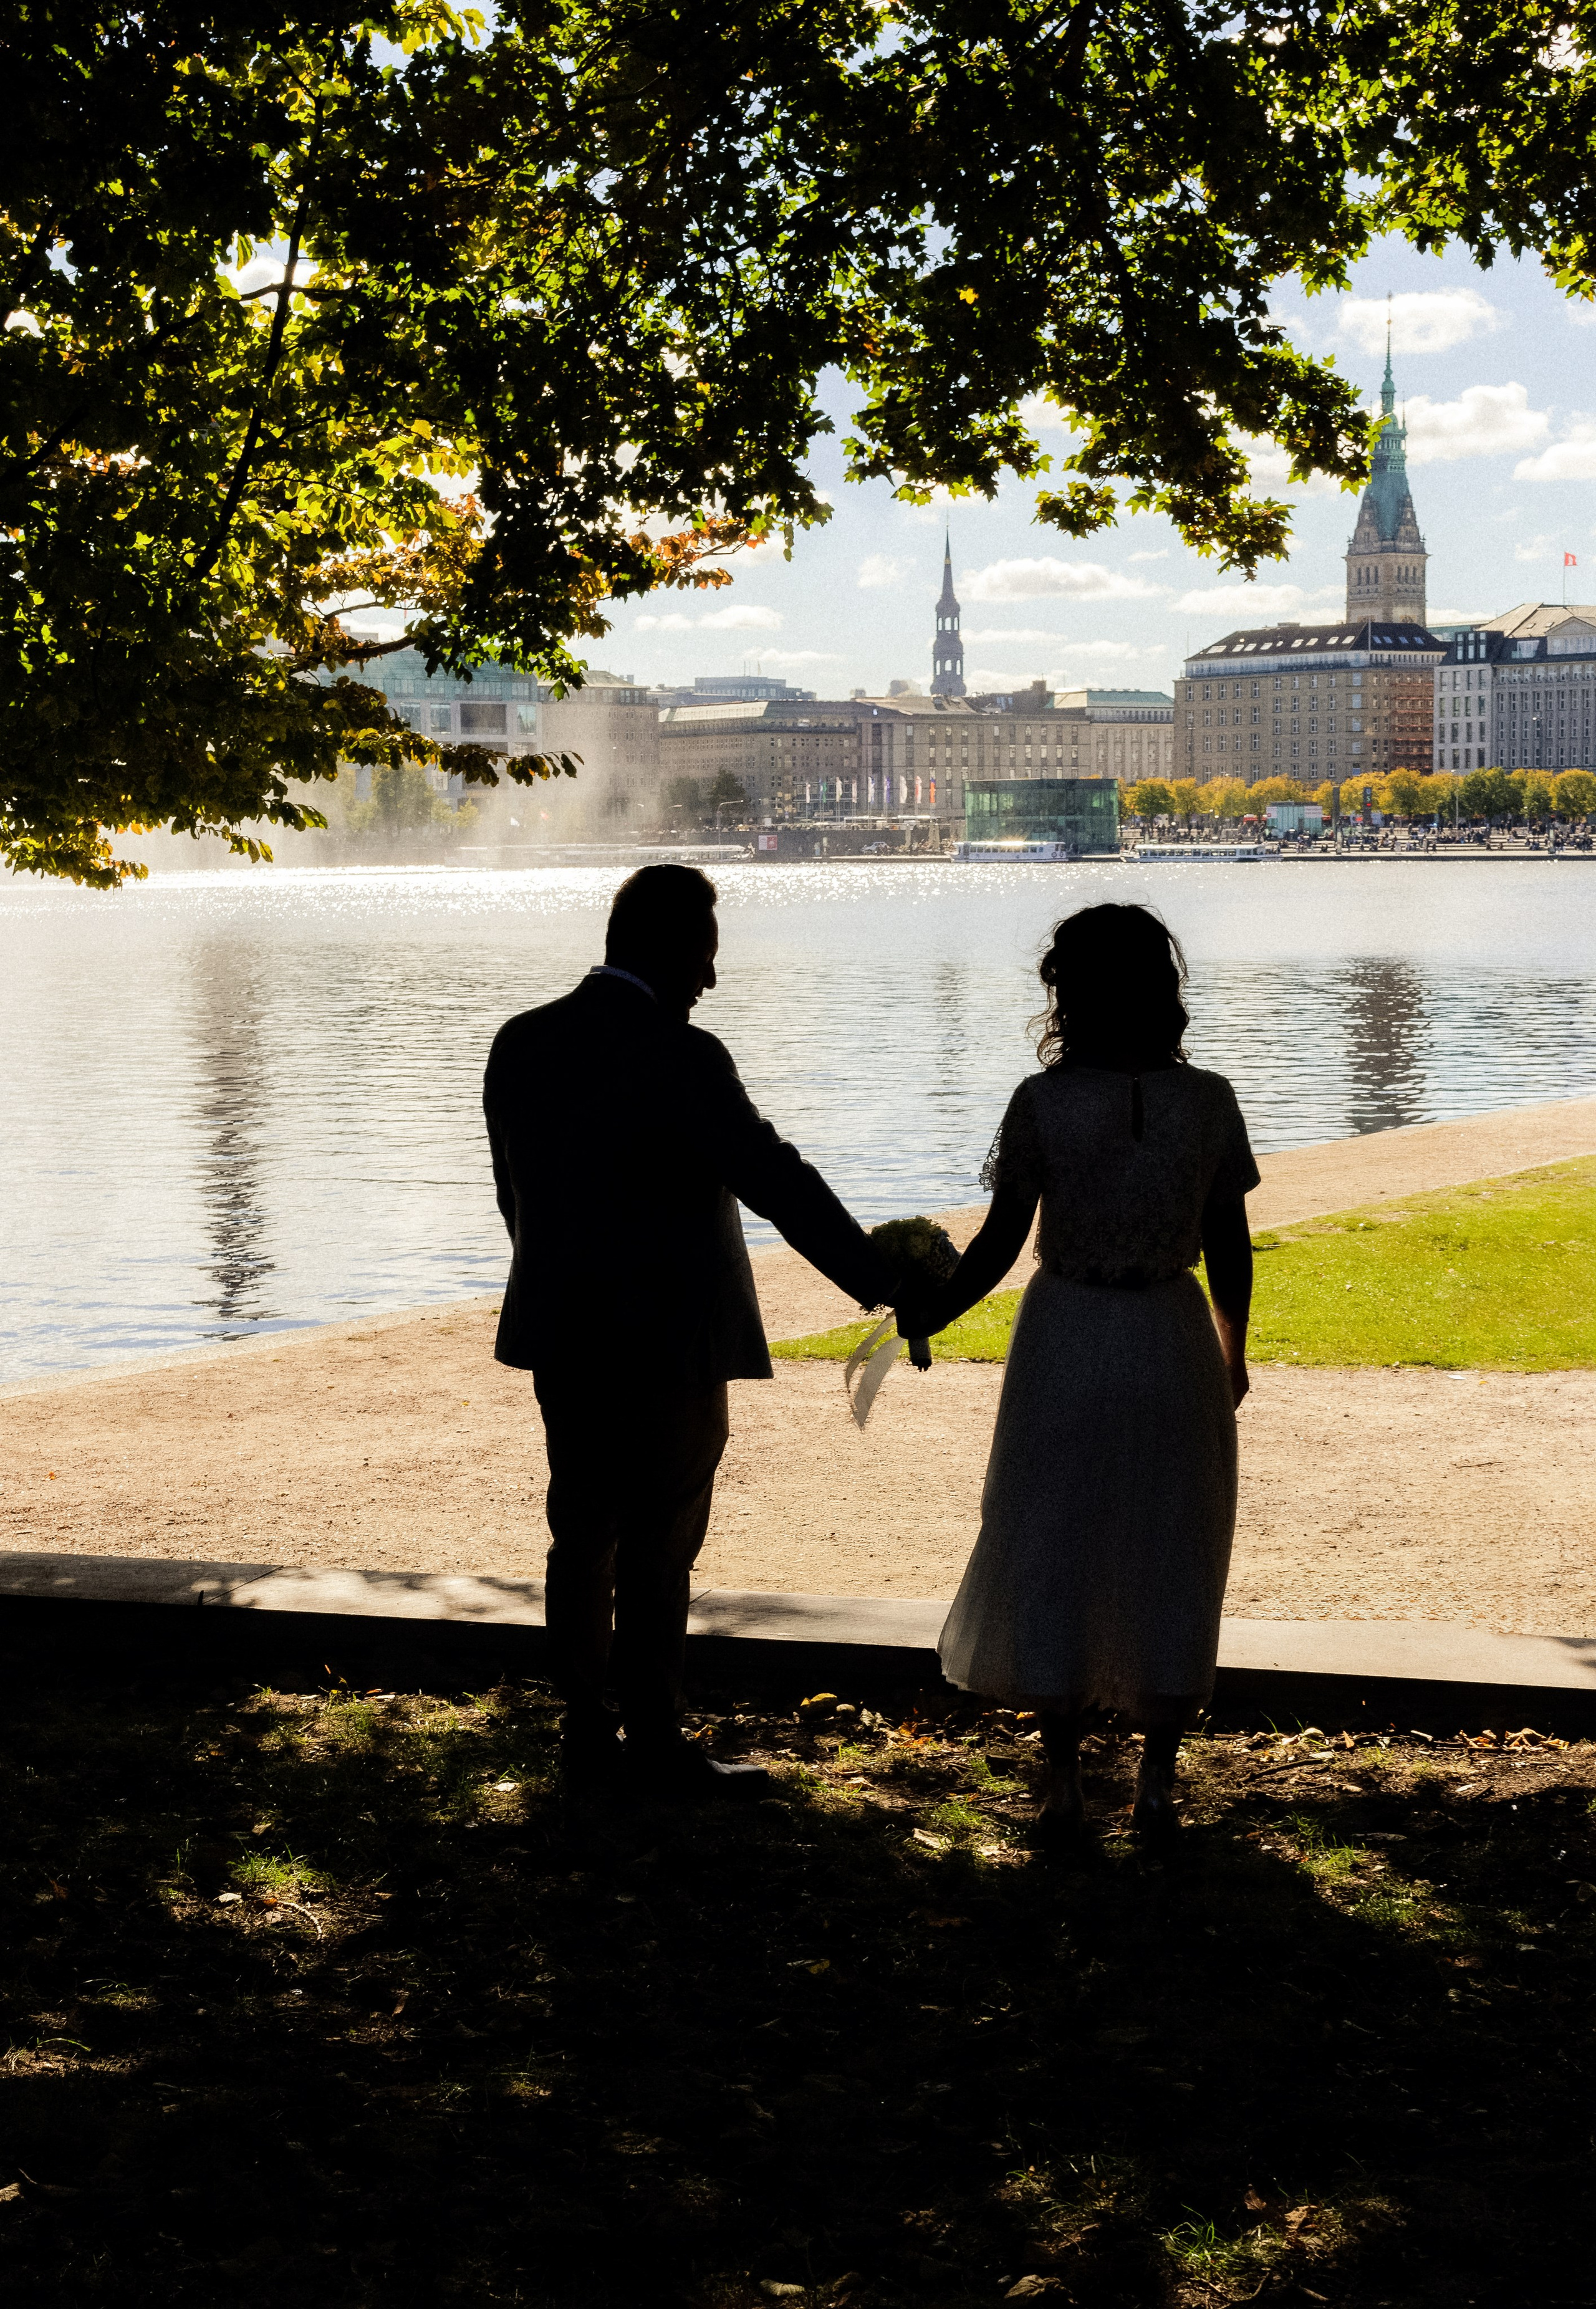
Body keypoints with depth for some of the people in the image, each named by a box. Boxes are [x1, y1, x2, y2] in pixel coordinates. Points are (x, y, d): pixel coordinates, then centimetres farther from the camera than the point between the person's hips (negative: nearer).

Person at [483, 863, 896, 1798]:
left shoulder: (521, 1044, 3)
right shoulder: (680, 1057, -18)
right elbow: (780, 1183, -19)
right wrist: (882, 1285, -14)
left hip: (562, 1336, 7)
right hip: (665, 1344, -7)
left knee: (582, 1532, 14)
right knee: (658, 1549, 2)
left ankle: (587, 1729, 22)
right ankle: (657, 1745, 11)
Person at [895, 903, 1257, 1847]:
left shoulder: (1043, 1102, -12)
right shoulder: (1208, 1100, -6)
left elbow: (1000, 1244, -9)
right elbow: (1231, 1246, 0)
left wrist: (925, 1317, 6)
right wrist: (1233, 1352, 14)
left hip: (1065, 1344, -1)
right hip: (1173, 1345, 2)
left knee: (1052, 1557, 10)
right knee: (1170, 1559, 13)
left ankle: (1066, 1788, 13)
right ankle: (1158, 1786, 17)